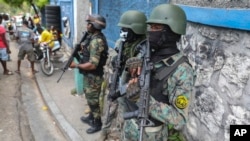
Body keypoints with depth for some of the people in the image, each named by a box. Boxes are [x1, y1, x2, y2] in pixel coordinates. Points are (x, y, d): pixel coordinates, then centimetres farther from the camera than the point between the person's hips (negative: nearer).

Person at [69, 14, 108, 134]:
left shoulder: (96, 41, -27)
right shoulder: (95, 37, 4)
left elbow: (92, 65, -31)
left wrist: (76, 65, -20)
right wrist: (83, 47, 2)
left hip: (93, 76, -10)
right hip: (90, 75, 10)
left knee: (93, 100, 6)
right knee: (90, 97, 24)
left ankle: (97, 124, 23)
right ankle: (91, 117, 44)